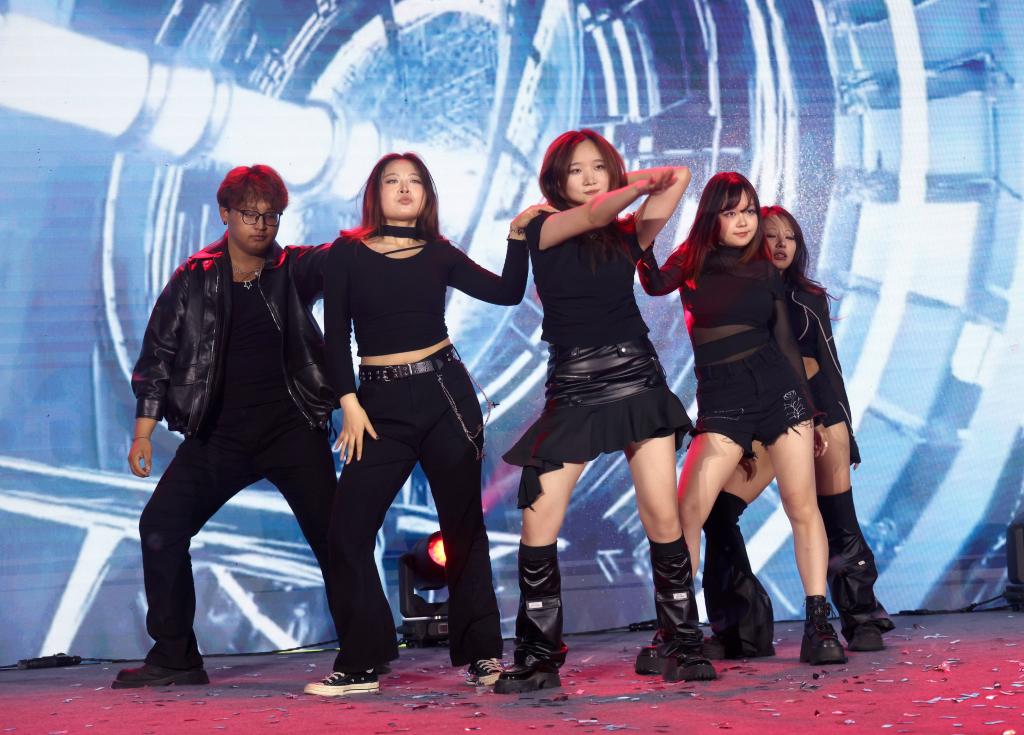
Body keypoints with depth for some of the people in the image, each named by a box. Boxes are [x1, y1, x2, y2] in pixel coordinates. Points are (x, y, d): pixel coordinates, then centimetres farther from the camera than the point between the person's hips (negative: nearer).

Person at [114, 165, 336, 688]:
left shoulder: (295, 270, 3)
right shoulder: (193, 279, 4)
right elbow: (158, 354, 7)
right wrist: (143, 430, 3)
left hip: (292, 428, -2)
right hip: (221, 432, 2)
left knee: (332, 534, -7)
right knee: (160, 526, -4)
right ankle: (174, 657, 6)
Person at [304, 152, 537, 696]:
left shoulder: (439, 254, 7)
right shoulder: (347, 252, 4)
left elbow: (506, 293, 2)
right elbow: (336, 335, 1)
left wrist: (518, 235, -9)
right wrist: (349, 403, -7)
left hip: (444, 392, 0)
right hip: (381, 404, 0)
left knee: (463, 524, 4)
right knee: (348, 529, -8)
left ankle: (481, 652, 13)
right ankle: (360, 663, 1)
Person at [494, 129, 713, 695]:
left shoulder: (627, 234, 10)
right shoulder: (542, 229, 3)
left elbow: (677, 178, 1)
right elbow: (595, 213, -15)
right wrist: (642, 182, -20)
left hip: (637, 381, 2)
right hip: (571, 391, -1)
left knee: (662, 518, -6)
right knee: (538, 524, -7)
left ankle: (683, 647, 4)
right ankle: (537, 659, 3)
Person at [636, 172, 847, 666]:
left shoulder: (766, 272, 10)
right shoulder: (692, 262, 8)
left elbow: (786, 344, 12)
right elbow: (656, 284, -12)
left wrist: (813, 414, 12)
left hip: (780, 391, 1)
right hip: (721, 399, -1)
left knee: (803, 509, -5)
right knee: (688, 512, -12)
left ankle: (818, 626, -1)